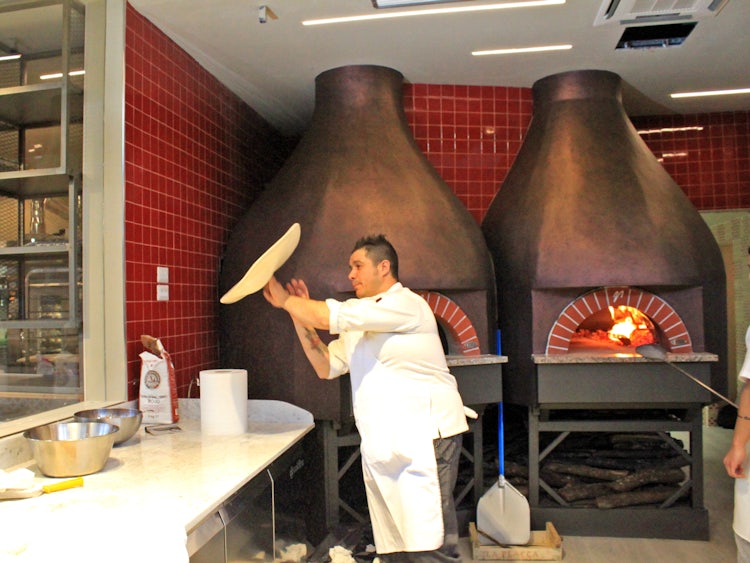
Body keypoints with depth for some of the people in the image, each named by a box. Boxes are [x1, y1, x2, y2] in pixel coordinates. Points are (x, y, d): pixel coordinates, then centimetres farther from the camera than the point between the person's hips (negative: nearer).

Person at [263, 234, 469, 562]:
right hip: (380, 447, 8)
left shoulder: (405, 304, -10)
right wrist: (300, 316, 8)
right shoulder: (358, 322, 19)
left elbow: (329, 316, -18)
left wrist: (285, 300, -3)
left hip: (425, 439, -8)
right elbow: (327, 366, 17)